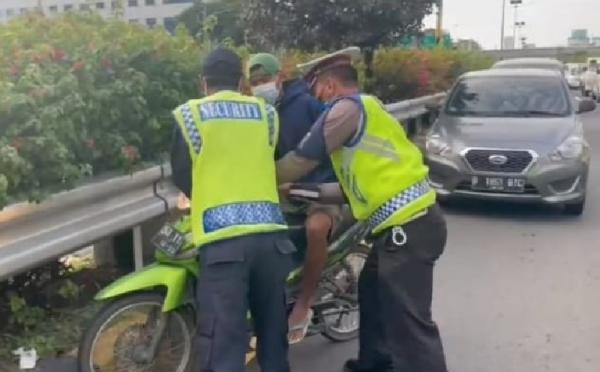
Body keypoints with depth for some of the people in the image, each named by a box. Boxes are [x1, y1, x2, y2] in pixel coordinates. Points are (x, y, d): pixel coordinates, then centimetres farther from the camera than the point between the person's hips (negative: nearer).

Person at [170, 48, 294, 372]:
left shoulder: (189, 114, 5)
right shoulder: (267, 112, 13)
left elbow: (181, 176, 13)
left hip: (222, 238, -4)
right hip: (270, 232, 4)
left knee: (223, 343, -1)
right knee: (273, 332, 19)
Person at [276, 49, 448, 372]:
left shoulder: (347, 107, -6)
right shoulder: (364, 108, 24)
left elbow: (302, 160, -5)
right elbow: (367, 180, 21)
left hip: (407, 226, -11)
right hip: (409, 221, 11)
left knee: (408, 321, -11)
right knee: (373, 294, 24)